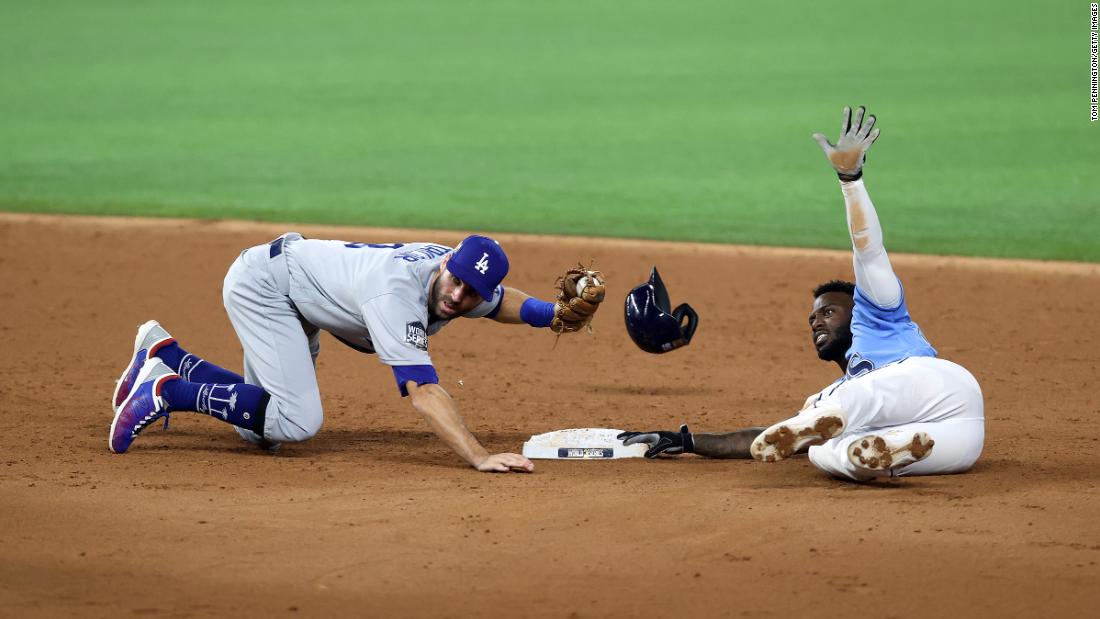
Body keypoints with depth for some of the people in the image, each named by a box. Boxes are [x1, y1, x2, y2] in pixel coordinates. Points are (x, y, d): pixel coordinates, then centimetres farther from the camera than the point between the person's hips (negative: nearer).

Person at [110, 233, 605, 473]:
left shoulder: (461, 280, -12)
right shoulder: (397, 291, -38)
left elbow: (500, 301, 13)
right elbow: (421, 389, -46)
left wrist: (555, 313, -8)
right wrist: (479, 458, -54)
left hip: (293, 301, 9)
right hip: (260, 282, -9)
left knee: (263, 431, 10)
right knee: (298, 421, -24)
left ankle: (162, 355, 23)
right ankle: (165, 390, -10)